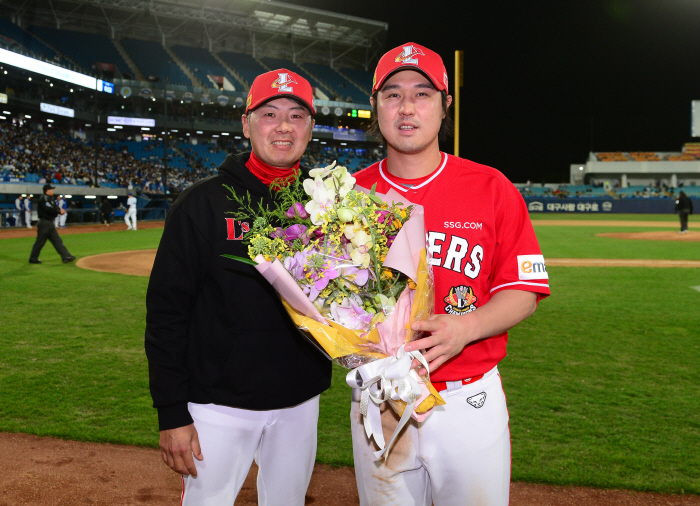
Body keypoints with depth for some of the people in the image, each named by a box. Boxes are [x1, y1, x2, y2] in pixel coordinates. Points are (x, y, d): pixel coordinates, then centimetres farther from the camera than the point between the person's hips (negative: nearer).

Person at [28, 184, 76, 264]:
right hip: (44, 223, -10)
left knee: (57, 240, 6)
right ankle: (33, 258, 8)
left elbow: (55, 208, 15)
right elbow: (49, 210, -24)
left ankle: (66, 256, 5)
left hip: (50, 223, 10)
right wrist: (59, 211, -13)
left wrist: (59, 210, -6)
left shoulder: (51, 199, 16)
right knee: (40, 241, -2)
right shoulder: (43, 199, -14)